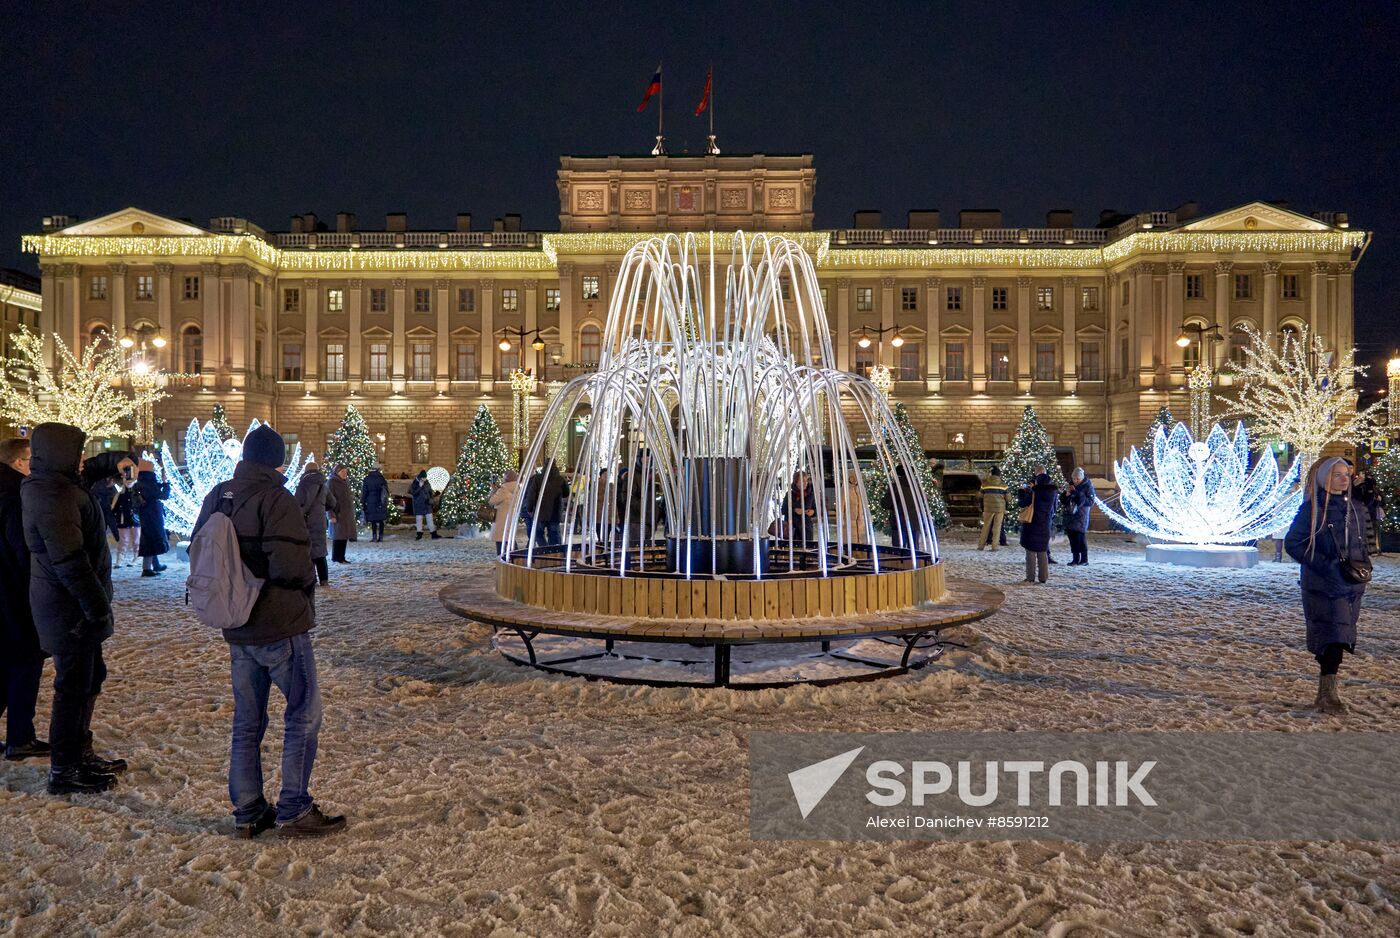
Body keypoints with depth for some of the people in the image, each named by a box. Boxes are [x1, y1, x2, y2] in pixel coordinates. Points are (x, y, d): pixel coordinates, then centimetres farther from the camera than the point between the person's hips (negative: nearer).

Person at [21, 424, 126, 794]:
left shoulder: (58, 486, 8)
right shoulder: (51, 497, -22)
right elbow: (69, 561, -26)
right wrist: (98, 607, -23)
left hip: (73, 606, 10)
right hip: (69, 608, -10)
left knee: (90, 677, 19)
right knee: (74, 684, -1)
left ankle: (80, 754, 32)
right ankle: (63, 770, 10)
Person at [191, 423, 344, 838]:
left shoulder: (217, 497, 6)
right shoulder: (275, 499, -18)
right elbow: (290, 565, -25)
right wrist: (311, 577, -4)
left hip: (237, 629, 7)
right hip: (281, 625, -7)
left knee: (247, 720, 14)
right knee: (304, 713, 4)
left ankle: (247, 812, 20)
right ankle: (294, 810, 6)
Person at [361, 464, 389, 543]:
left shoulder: (367, 479, -3)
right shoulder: (381, 479, 3)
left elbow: (364, 492, -2)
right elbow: (386, 491, 8)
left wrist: (362, 502, 5)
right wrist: (386, 502, 16)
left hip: (370, 502, -2)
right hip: (380, 503, 2)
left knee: (373, 520, 0)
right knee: (381, 520, 8)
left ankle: (374, 537, -5)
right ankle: (380, 536, 9)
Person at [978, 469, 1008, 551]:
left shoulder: (985, 483, 1)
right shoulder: (1003, 485, 1)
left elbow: (981, 497, 6)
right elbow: (1007, 498, 4)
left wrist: (982, 509, 14)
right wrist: (1005, 509, 16)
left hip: (988, 508, 1)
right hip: (1000, 508, -1)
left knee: (986, 526, 10)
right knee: (997, 527, 4)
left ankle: (981, 546, 12)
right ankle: (994, 547, 2)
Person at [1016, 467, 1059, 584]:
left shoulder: (1033, 491, -16)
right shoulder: (1053, 491, -1)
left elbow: (1021, 503, -10)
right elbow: (1055, 505, 13)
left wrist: (1021, 492, 6)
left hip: (1032, 523, -4)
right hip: (1045, 525, 4)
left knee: (1031, 551, 2)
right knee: (1043, 551, 14)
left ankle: (1030, 577, 1)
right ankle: (1043, 576, 14)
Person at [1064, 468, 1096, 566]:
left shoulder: (1088, 486, -6)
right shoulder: (1071, 484, 11)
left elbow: (1091, 502, -13)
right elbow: (1065, 500, 20)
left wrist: (1077, 494, -19)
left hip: (1081, 515, -6)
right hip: (1071, 513, 6)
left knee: (1080, 535, -9)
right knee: (1072, 536, 4)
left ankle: (1084, 559, 2)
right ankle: (1076, 559, 11)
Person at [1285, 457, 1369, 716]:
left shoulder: (1352, 510, 12)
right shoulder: (1312, 509, -6)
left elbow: (1361, 546, 24)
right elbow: (1293, 543, -9)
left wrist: (1363, 566, 4)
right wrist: (1326, 565, -16)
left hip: (1351, 587, 6)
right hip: (1323, 586, -6)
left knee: (1337, 639, 8)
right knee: (1333, 637, -14)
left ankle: (1325, 695, 18)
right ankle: (1328, 695, -11)